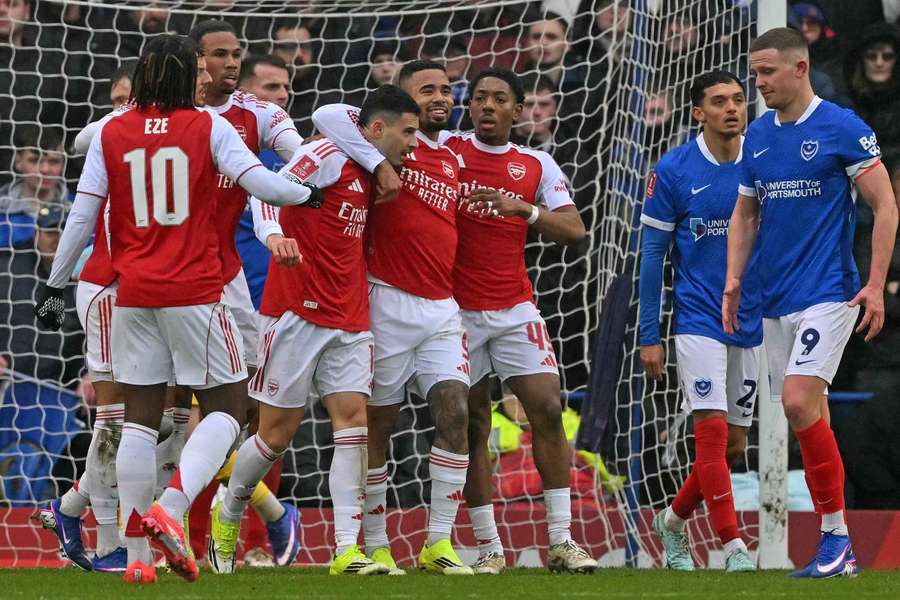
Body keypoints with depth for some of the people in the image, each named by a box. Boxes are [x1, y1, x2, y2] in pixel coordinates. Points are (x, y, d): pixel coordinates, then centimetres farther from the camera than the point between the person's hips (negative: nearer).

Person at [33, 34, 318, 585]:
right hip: (195, 291, -3)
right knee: (226, 409, 6)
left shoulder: (111, 134, 5)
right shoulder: (208, 127, -2)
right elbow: (258, 182, -11)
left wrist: (54, 284, 10)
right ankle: (170, 510, -17)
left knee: (140, 419, 8)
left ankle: (137, 554, 5)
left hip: (134, 294, 3)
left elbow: (83, 214, 3)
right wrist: (309, 193, 7)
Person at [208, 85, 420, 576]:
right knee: (279, 429, -2)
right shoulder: (328, 155, -9)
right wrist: (273, 235, -36)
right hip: (298, 310, -7)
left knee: (353, 417, -7)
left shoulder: (368, 173, 16)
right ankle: (227, 515, 22)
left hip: (348, 321, 7)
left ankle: (347, 549, -11)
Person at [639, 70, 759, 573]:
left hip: (753, 321, 3)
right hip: (699, 319, -3)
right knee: (713, 429, -13)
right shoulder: (673, 170, -6)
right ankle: (734, 546, -10)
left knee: (735, 443, 8)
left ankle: (675, 519, 30)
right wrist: (649, 336, -4)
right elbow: (652, 254, -1)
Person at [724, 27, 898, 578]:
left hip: (828, 294, -7)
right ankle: (839, 552, 10)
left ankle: (837, 535, -14)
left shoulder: (844, 128, -8)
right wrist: (734, 277, 6)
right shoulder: (757, 136, 10)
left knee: (799, 402, -21)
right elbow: (745, 213, 20)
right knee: (807, 418, 6)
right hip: (776, 302, 7)